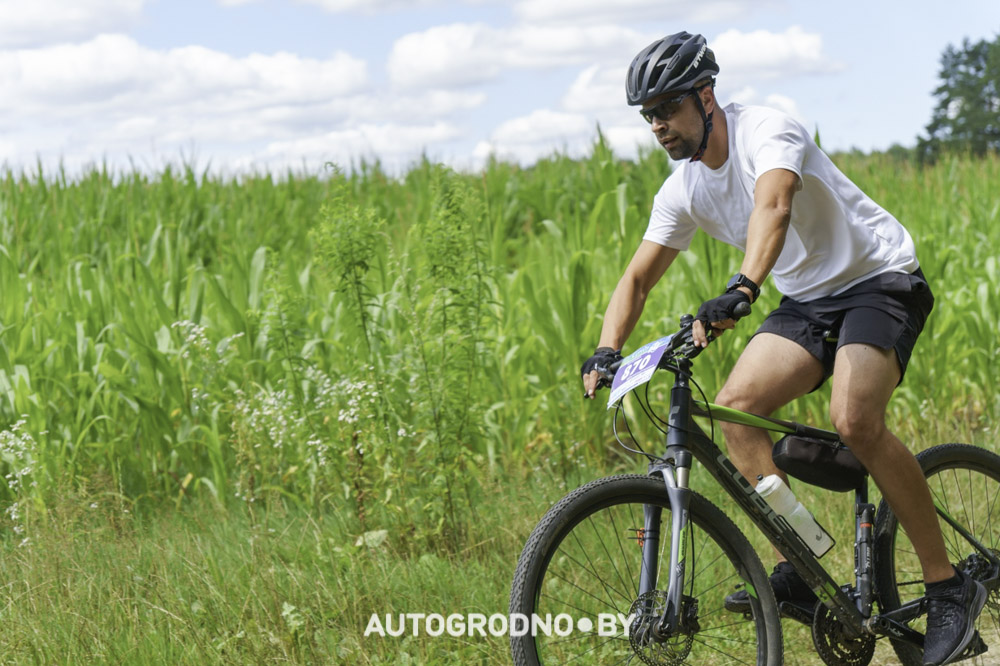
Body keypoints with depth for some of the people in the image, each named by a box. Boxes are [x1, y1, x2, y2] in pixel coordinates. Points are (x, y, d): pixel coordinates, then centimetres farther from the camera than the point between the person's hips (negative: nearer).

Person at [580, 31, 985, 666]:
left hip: (878, 281, -7)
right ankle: (798, 569, -7)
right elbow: (638, 279, 6)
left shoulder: (768, 132, -22)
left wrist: (740, 290, -58)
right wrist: (607, 351, -12)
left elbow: (773, 207, -42)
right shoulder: (683, 190, 0)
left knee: (855, 421, -28)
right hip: (807, 301, 7)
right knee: (737, 405, -16)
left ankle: (950, 587, -15)